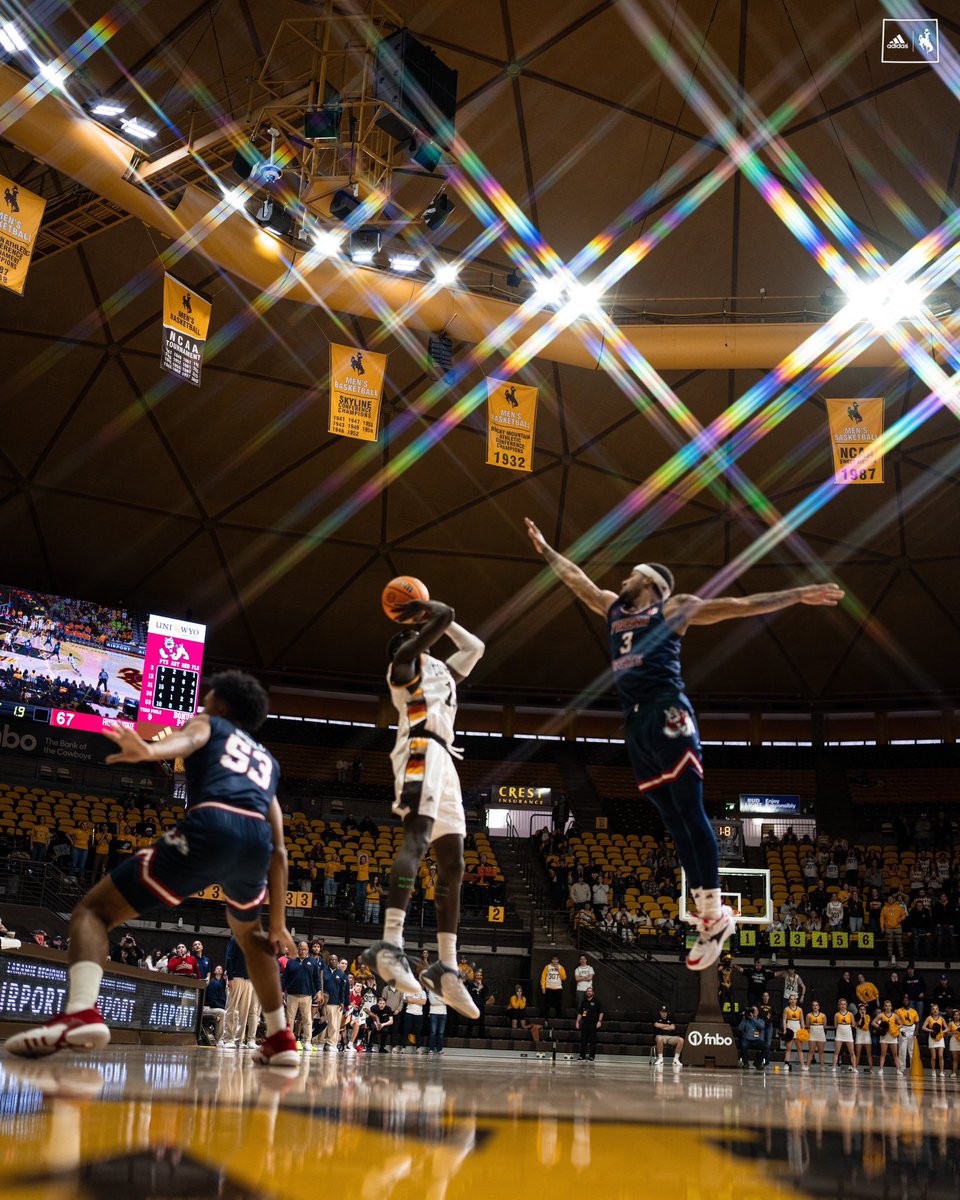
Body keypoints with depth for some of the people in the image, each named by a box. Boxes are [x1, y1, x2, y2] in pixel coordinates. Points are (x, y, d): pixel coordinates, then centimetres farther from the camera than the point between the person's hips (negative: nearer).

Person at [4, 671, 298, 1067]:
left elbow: (187, 739, -3)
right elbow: (278, 850, 30)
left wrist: (148, 750, -26)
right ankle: (281, 1039, 34)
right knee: (250, 934, 37)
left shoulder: (208, 725, 26)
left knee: (93, 910, 4)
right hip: (257, 840, 5)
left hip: (210, 828, -5)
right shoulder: (267, 761, 38)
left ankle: (81, 1013, -24)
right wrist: (278, 922, 33)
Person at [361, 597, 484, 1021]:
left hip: (443, 762, 9)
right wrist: (428, 610, 21)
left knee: (452, 865, 3)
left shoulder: (441, 670, 34)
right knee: (417, 838, -28)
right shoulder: (406, 657, 11)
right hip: (422, 751, -9)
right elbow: (444, 616, -1)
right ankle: (390, 944, -43)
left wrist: (428, 610, 44)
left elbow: (475, 647, 46)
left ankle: (446, 967, 3)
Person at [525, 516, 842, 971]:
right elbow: (575, 577, 38)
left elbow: (739, 605, 5)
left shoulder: (674, 608, 9)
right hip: (635, 723, 6)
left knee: (690, 812, -9)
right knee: (672, 820, 4)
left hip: (667, 714, -6)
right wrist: (544, 548, 45)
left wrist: (797, 595, 1)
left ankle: (714, 911, -7)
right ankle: (706, 917, 6)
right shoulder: (613, 608, 27)